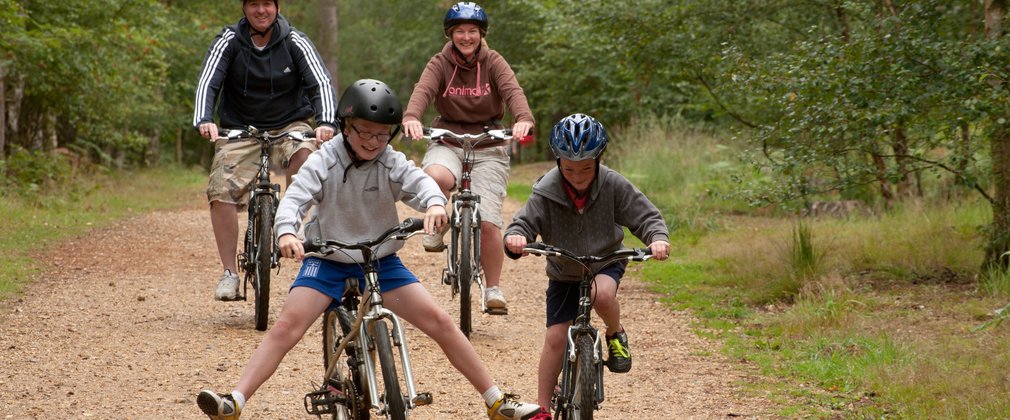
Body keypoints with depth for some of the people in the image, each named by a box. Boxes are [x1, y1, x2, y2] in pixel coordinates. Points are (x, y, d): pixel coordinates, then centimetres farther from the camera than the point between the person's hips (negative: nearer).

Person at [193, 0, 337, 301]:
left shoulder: (295, 42, -6)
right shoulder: (229, 41, -5)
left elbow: (320, 82, -15)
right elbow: (208, 82, -15)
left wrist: (325, 122, -34)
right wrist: (203, 120, -35)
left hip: (289, 126, -1)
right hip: (240, 130, 1)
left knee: (304, 152, -35)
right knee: (221, 192, -20)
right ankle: (229, 273, -12)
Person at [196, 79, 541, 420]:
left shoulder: (393, 164, -7)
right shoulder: (324, 162, -11)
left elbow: (420, 183, -24)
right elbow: (295, 198, -23)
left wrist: (435, 204, -49)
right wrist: (286, 232, -45)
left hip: (381, 261, 2)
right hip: (328, 261, -2)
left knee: (439, 322, -6)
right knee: (287, 326, -21)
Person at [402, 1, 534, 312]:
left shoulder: (493, 62, -2)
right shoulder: (440, 64, -2)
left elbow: (513, 91, -20)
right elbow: (423, 90, -21)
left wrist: (524, 119, -42)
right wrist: (411, 117, -43)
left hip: (489, 145, 0)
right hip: (448, 140, 0)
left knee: (487, 222, -11)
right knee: (436, 177, -37)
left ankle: (493, 289, 7)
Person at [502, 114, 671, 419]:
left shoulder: (614, 185, -19)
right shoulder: (546, 191, -19)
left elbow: (645, 216, -16)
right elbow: (525, 222, -21)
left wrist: (658, 238, -38)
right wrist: (516, 237, -46)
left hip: (606, 261, -1)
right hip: (564, 272, 1)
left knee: (602, 294, -36)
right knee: (555, 338, -4)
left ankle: (616, 335, -3)